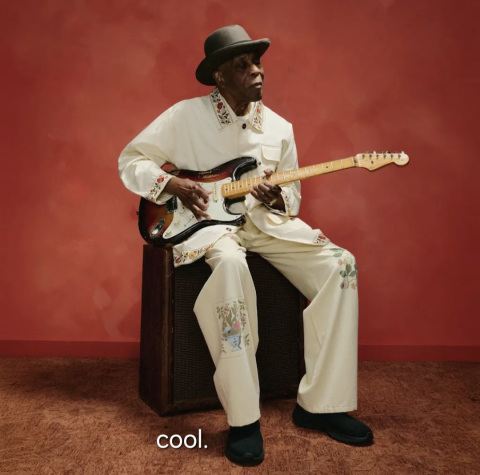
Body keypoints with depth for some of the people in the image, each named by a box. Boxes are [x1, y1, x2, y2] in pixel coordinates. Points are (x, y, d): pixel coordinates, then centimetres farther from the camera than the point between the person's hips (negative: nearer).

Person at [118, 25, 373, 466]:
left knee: (340, 265, -16)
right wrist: (173, 185, -14)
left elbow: (294, 193, 14)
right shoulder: (185, 115, -1)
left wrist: (277, 199, -10)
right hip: (206, 219, -4)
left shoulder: (279, 127, 9)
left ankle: (321, 403, -9)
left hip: (264, 220, 5)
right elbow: (131, 160, 3)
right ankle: (243, 418, -31)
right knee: (230, 264, -40)